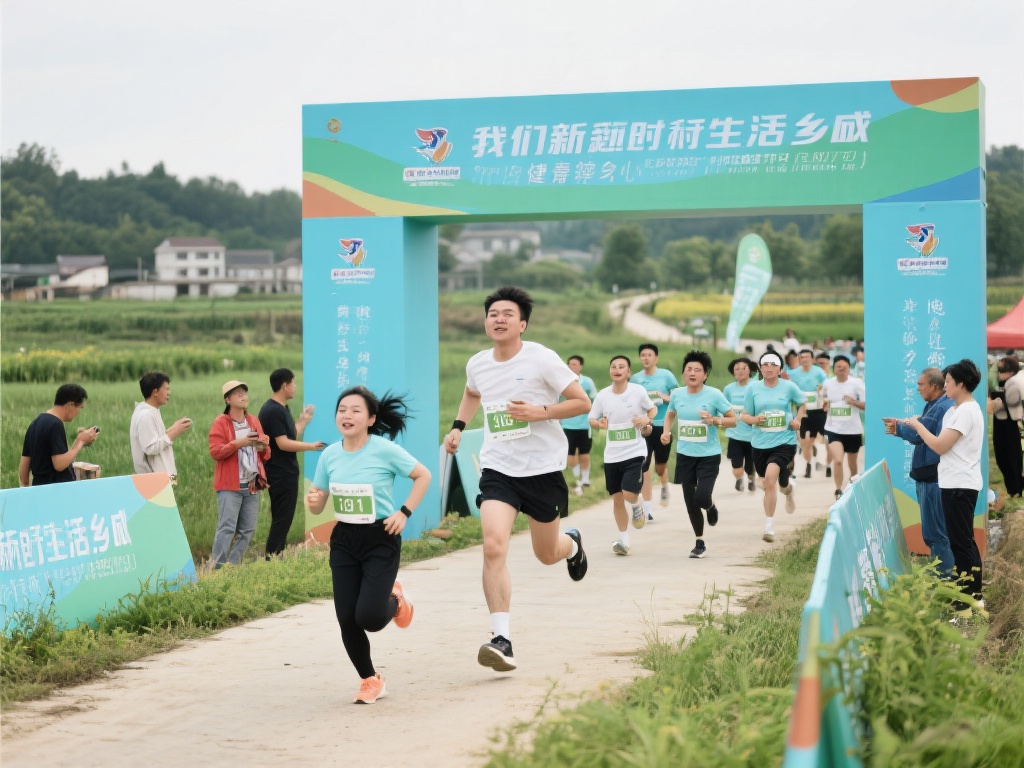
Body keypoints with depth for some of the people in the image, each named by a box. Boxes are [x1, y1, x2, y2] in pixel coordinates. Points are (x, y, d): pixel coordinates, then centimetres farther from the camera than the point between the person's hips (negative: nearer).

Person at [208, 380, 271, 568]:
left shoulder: (254, 421, 16)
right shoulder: (220, 423, -2)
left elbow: (265, 455, 20)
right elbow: (215, 452, -12)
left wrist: (264, 447, -3)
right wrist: (237, 443, -21)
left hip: (252, 485, 6)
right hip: (230, 485, -6)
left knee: (248, 530, 5)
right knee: (227, 527, -12)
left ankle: (233, 565, 13)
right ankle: (217, 568, -9)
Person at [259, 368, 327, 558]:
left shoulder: (282, 409, 14)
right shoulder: (273, 411, -18)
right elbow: (283, 443, -22)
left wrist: (303, 420, 20)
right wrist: (311, 446, -19)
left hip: (286, 473, 11)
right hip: (280, 474, -11)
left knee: (282, 520, 14)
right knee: (281, 520, -8)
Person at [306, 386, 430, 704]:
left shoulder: (385, 450, -12)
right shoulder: (329, 455, 1)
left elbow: (423, 476, -1)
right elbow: (318, 506, 9)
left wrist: (404, 513, -9)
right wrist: (313, 501, -14)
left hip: (380, 539, -4)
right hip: (344, 541, 4)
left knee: (368, 617, -15)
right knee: (346, 620, -3)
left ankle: (394, 600, 22)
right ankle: (370, 680, 19)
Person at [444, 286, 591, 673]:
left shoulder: (542, 359, -12)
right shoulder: (477, 364, 3)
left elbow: (582, 403, -8)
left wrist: (539, 412, -20)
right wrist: (458, 426, 14)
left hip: (543, 467, -2)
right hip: (498, 468, 2)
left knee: (547, 554, 13)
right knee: (493, 546, -19)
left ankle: (572, 544, 53)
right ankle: (501, 640, -19)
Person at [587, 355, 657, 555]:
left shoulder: (638, 391, -6)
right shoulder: (603, 395, -1)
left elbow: (652, 408, 11)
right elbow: (591, 419, 10)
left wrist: (647, 420, -9)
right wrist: (599, 423, -12)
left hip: (635, 452, -3)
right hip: (612, 455, 3)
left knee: (629, 494, -17)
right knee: (617, 499, 6)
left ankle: (637, 506, 20)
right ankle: (623, 540, 20)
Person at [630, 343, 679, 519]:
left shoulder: (666, 375, -2)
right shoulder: (635, 379, 5)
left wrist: (665, 397, -16)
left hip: (662, 425, -1)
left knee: (660, 466, 10)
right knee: (644, 467, -7)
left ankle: (664, 487, 46)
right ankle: (648, 508, -4)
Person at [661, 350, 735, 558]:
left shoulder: (714, 395, -10)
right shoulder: (677, 394, 1)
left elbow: (733, 420, -4)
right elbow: (670, 414, 22)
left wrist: (714, 420, -22)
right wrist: (667, 431, 4)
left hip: (709, 455, -4)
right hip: (685, 455, 4)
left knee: (701, 497, -17)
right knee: (690, 501, 7)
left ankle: (711, 507, 23)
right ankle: (700, 543, 24)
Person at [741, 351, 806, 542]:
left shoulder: (789, 387, -2)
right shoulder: (753, 389, 1)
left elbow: (802, 404, 16)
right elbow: (745, 415, 7)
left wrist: (797, 420, -2)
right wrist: (753, 419, -15)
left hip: (784, 442, -3)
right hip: (760, 443, 3)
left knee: (770, 477, -23)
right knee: (768, 484, 13)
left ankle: (769, 526, -15)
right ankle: (788, 490, 50)